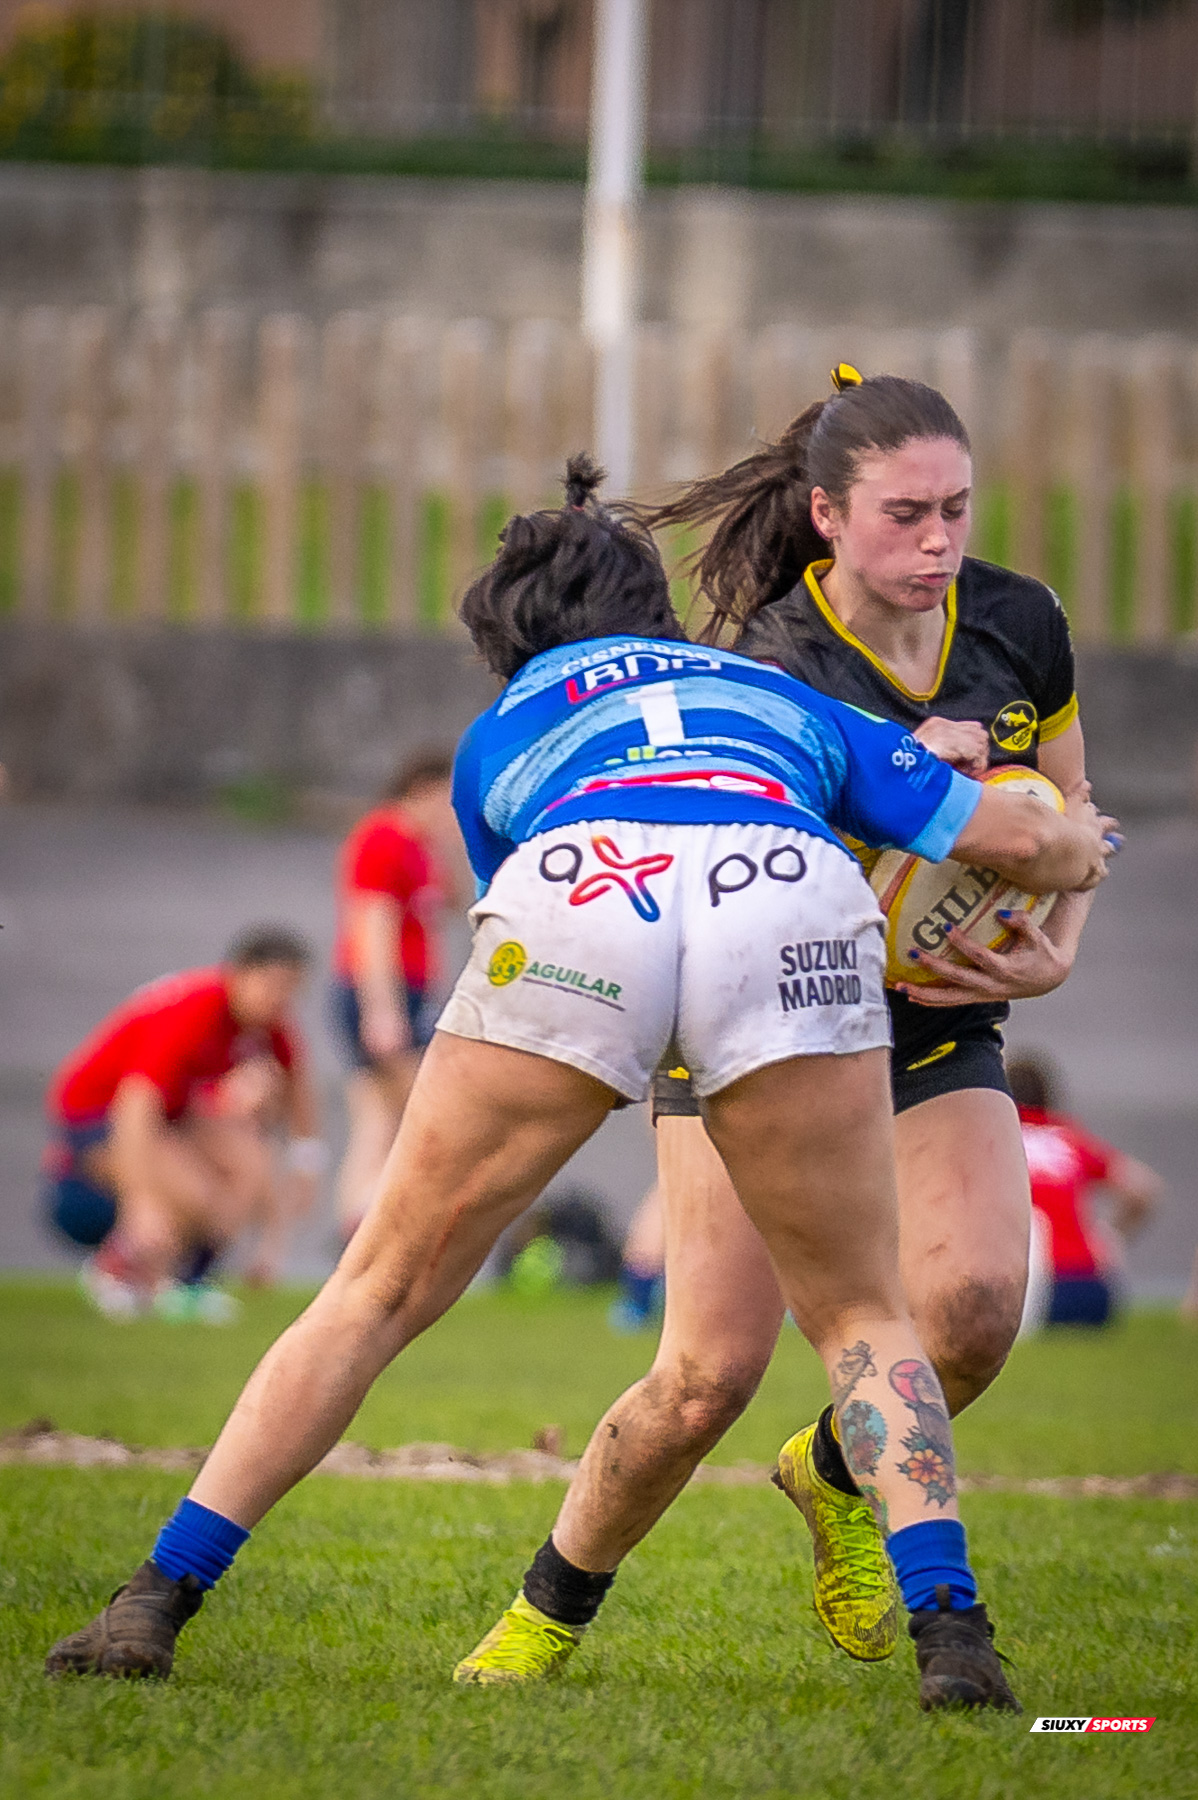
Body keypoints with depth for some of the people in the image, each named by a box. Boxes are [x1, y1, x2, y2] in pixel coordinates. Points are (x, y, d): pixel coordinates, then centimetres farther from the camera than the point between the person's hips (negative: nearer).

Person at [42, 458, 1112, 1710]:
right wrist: (1076, 850, 62)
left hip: (574, 909, 0)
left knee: (382, 1290, 15)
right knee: (860, 1316, 18)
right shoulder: (780, 702, 40)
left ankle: (158, 1599, 12)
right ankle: (949, 1629, -1)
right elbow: (1019, 838, 39)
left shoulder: (499, 738, 38)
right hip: (789, 900, 0)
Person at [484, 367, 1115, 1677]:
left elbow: (1066, 817, 10)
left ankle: (836, 1476, 9)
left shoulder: (1018, 626, -6)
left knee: (974, 1304, -24)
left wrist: (1054, 953, -8)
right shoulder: (769, 668, -21)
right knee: (710, 1377, -14)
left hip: (937, 1035, 4)